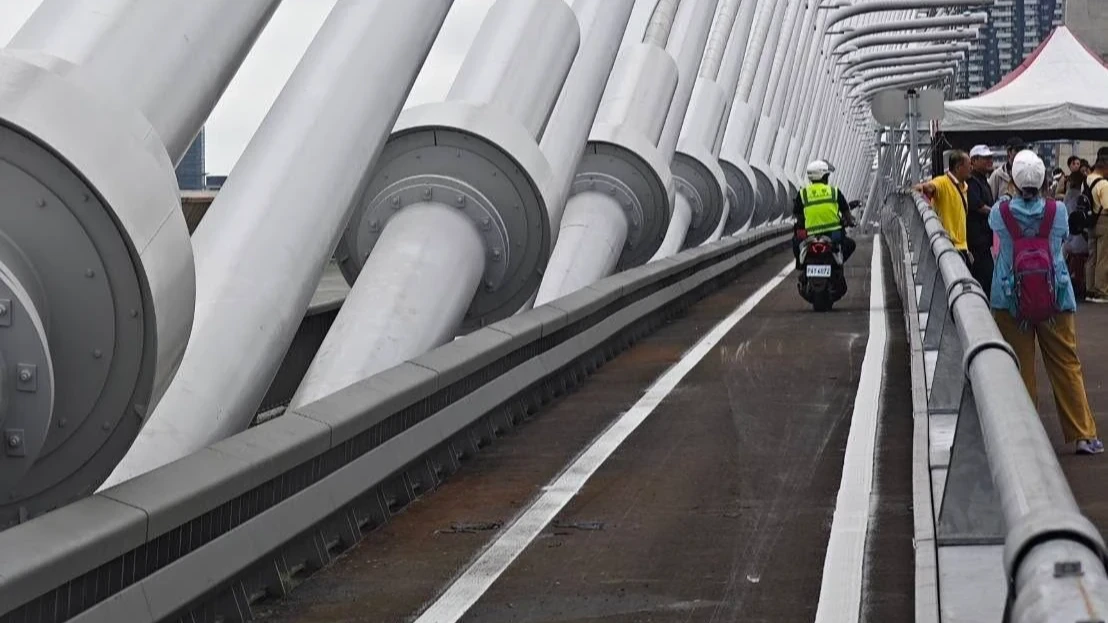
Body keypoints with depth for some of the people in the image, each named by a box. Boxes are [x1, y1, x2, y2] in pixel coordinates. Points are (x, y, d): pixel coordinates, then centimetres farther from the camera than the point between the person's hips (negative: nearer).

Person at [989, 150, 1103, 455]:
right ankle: (1084, 434, 8)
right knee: (1067, 365, 7)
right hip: (1054, 298, 0)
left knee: (1019, 367, 7)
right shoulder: (1057, 211, -6)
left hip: (1011, 300, 0)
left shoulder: (1001, 212, -7)